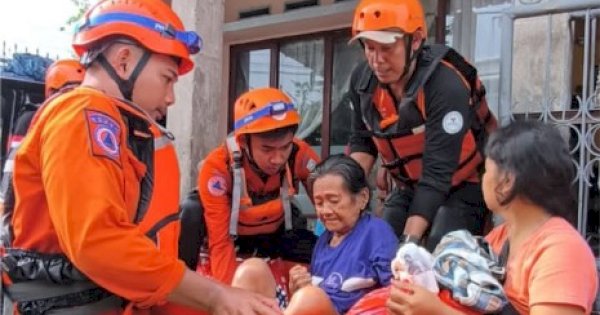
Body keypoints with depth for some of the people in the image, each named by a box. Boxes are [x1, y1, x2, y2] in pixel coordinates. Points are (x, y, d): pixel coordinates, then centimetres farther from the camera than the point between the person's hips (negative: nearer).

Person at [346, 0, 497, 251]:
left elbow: (437, 174, -32)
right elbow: (362, 141, 4)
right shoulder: (362, 80, -10)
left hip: (462, 186, -6)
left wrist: (410, 240, -35)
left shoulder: (446, 85, -30)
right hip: (409, 187, 6)